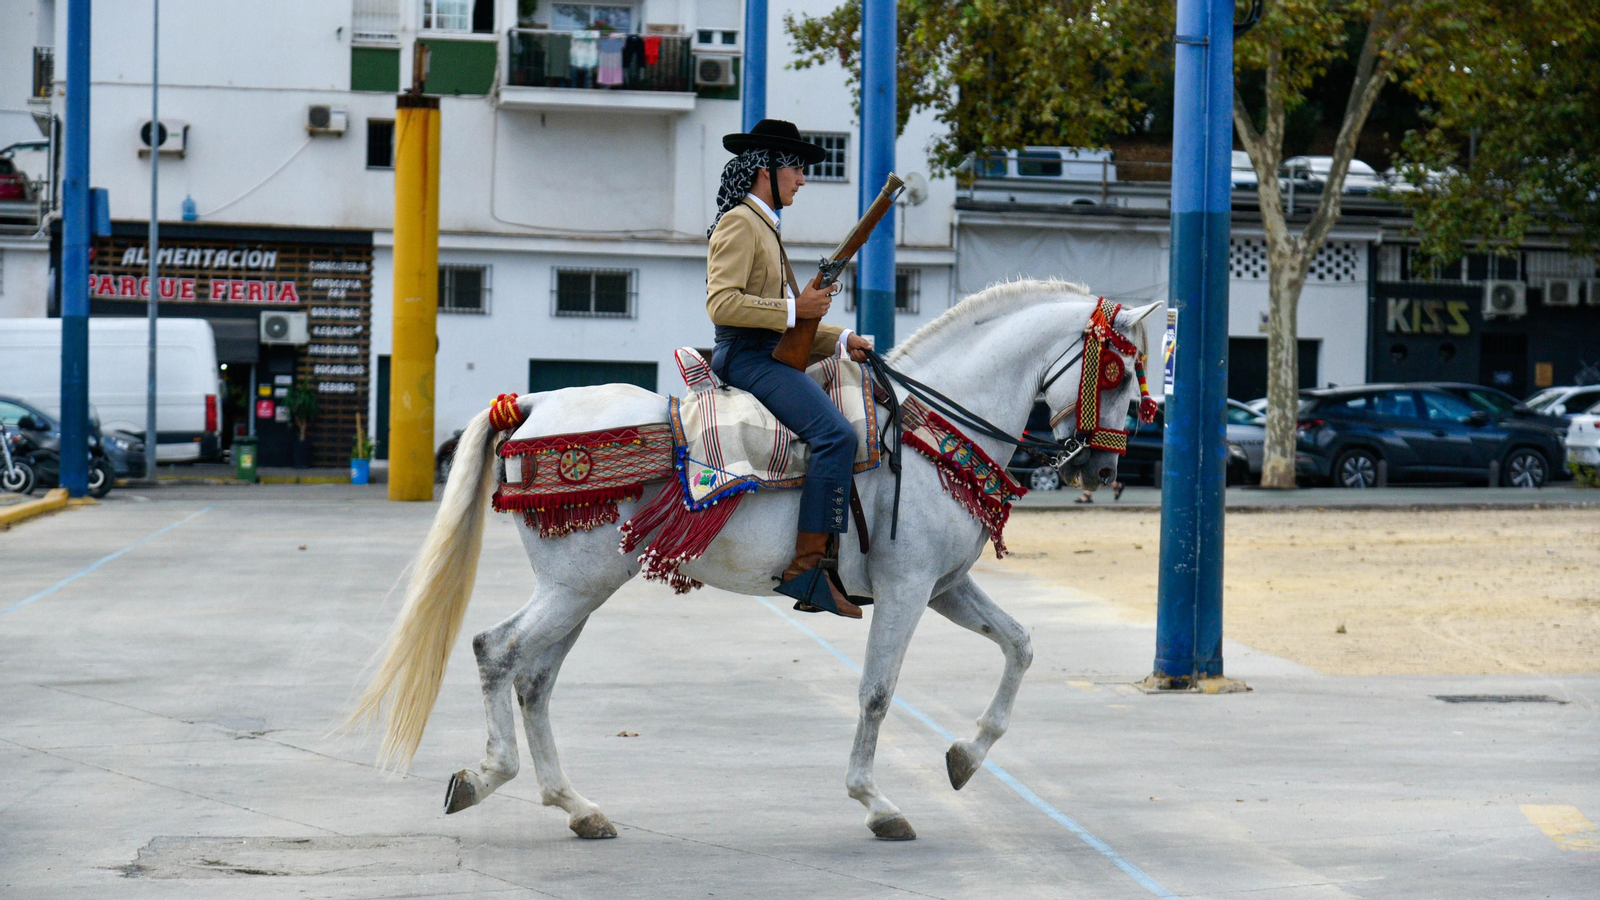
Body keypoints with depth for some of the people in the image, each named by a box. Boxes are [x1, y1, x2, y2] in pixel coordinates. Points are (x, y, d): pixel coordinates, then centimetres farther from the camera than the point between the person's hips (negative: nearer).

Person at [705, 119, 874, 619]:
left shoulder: (766, 227, 24)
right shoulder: (739, 223, -7)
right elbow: (722, 304, -20)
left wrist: (840, 341, 13)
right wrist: (795, 309, -20)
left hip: (772, 355, 11)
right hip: (747, 357, -11)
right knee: (835, 433, -25)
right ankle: (808, 565, -28)